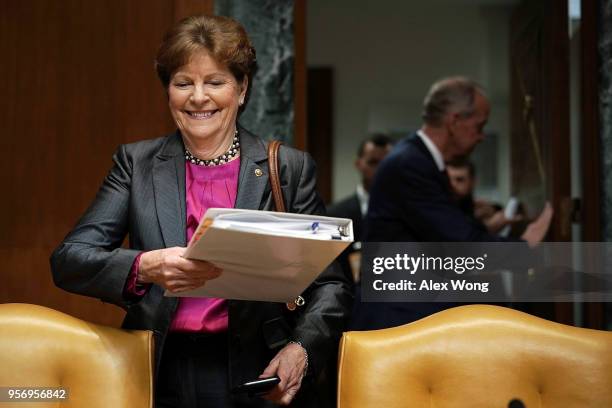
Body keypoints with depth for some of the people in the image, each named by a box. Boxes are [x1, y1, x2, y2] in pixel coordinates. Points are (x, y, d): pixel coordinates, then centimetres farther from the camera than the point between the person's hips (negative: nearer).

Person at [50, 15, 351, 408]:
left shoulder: (290, 169, 6)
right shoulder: (137, 163, 9)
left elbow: (329, 283, 8)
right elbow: (68, 260, 1)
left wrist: (301, 350, -11)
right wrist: (143, 268, -19)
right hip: (163, 376, 1)